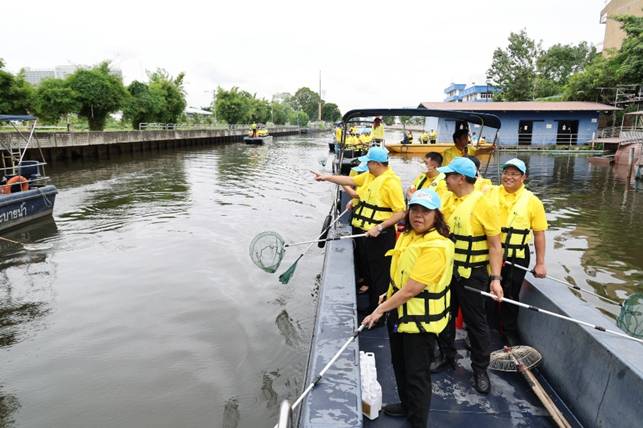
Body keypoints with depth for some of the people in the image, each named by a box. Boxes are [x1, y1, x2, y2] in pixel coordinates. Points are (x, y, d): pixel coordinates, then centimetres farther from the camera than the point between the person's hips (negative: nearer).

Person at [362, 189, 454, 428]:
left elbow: (411, 289, -27)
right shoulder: (407, 236, 1)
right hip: (399, 312, 9)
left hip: (421, 319, -9)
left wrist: (380, 309, -22)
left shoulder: (437, 247, -26)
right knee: (399, 364, 25)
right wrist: (389, 296, 12)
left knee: (417, 374, 5)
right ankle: (407, 404, 49)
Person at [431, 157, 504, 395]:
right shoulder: (448, 200, 3)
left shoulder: (483, 204, -16)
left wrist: (495, 278, -21)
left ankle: (480, 369, 25)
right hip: (446, 271, 6)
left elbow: (495, 246, -16)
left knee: (476, 322, 8)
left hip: (472, 275, -6)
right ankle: (447, 356, 38)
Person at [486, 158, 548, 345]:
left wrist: (540, 263, -4)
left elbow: (539, 233, -3)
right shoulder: (490, 193, -1)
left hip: (516, 258, -2)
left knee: (511, 295, 11)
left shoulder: (532, 201, -5)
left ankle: (509, 331, 33)